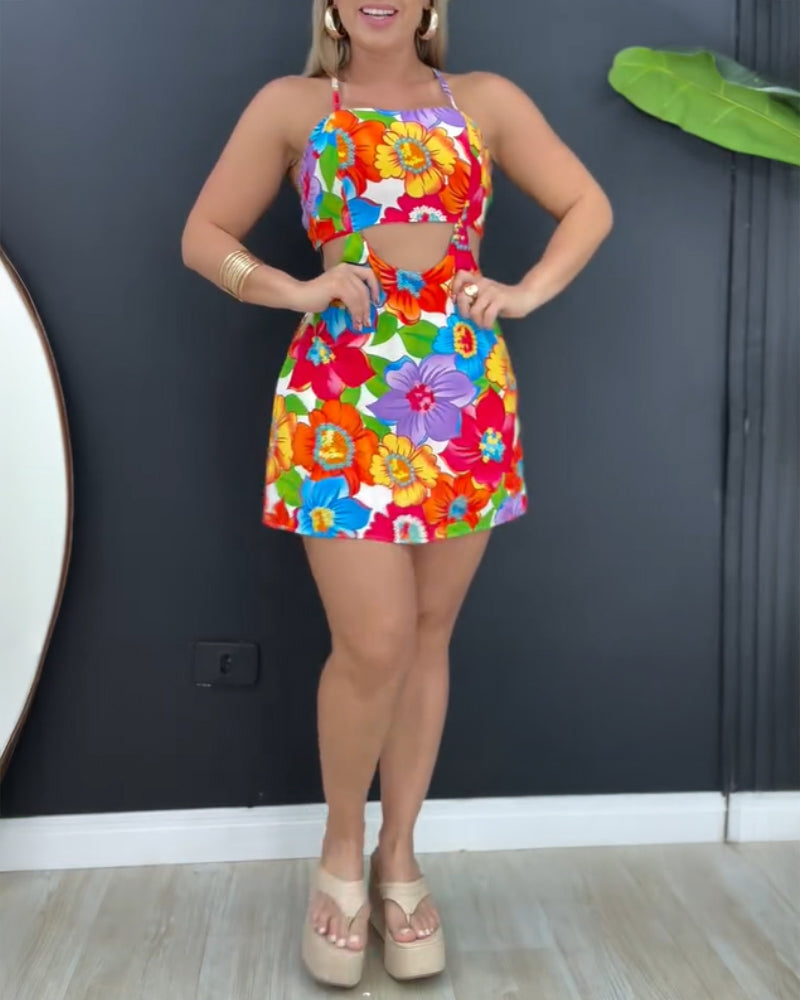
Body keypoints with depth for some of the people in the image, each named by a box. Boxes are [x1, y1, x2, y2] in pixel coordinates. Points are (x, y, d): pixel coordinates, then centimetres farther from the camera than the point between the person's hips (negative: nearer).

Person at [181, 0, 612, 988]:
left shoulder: (486, 100, 11)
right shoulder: (289, 105, 7)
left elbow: (589, 206, 15)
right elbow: (204, 236, 9)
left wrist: (525, 291, -2)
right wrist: (296, 289, -8)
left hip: (465, 393, 3)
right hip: (340, 394, -2)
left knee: (428, 635, 7)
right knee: (374, 642, -9)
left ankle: (398, 858, 24)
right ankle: (341, 855, 18)